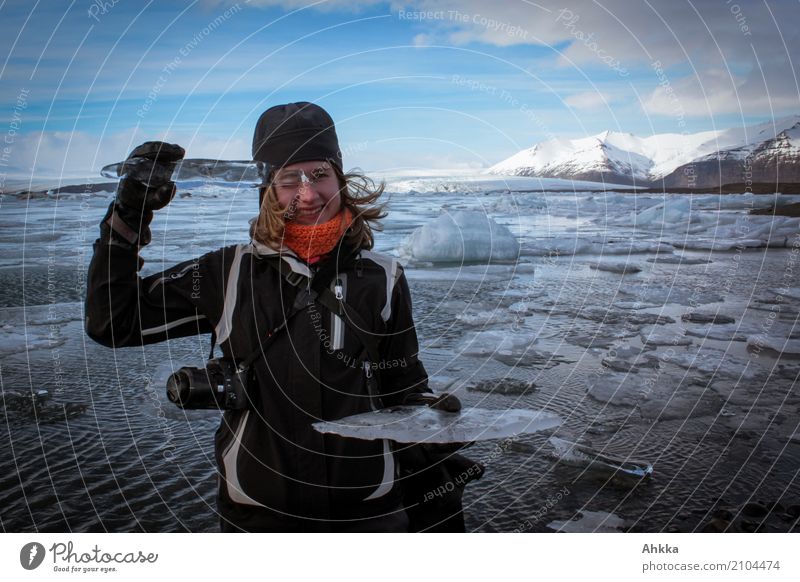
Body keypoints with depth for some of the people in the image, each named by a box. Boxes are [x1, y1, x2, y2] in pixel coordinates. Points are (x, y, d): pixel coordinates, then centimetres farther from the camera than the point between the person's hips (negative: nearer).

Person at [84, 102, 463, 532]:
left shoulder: (382, 278, -3)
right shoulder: (230, 273, -5)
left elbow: (404, 386, 6)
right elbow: (112, 323, -2)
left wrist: (431, 414, -16)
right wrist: (128, 217, -10)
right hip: (256, 510, 0)